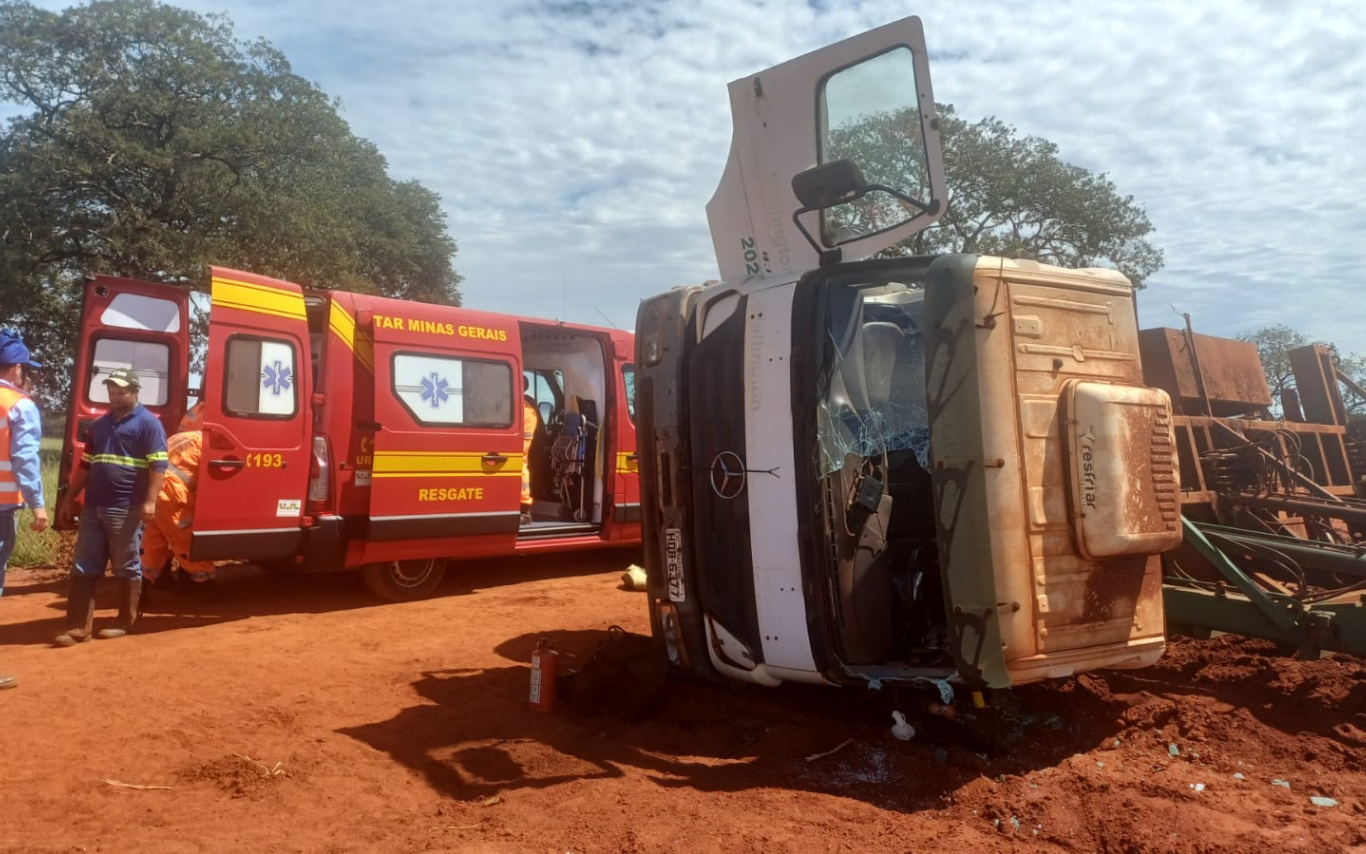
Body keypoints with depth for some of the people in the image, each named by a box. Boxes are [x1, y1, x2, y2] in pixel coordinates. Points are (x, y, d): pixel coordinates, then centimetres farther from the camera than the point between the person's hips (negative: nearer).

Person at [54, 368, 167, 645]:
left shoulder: (148, 423, -5)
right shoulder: (100, 423, 17)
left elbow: (158, 465, -13)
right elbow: (86, 464, 23)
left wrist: (150, 501, -21)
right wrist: (70, 499, 19)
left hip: (126, 510, -7)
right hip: (93, 507, 7)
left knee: (127, 568, 3)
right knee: (83, 569, 6)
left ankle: (125, 623, 14)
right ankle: (78, 627, 10)